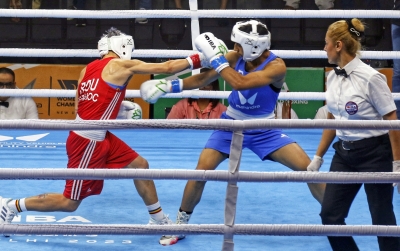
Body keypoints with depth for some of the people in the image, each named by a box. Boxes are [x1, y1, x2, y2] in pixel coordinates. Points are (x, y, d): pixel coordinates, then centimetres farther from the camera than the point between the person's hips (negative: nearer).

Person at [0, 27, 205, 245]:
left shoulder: (89, 69, 9)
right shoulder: (121, 65, -11)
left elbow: (80, 107, 12)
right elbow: (167, 68, -8)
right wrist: (195, 60, 3)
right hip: (88, 142, -9)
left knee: (140, 165, 14)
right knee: (70, 202, 1)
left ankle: (159, 220, 24)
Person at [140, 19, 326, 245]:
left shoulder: (276, 66, -27)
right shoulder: (235, 57, -14)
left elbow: (240, 83, -40)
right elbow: (204, 79, -3)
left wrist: (216, 57, -35)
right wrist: (171, 84, -11)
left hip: (264, 130, -3)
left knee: (307, 167, -13)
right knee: (202, 170, -11)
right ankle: (181, 224, 8)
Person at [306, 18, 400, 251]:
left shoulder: (370, 77, -17)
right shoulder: (332, 77, 4)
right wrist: (318, 157, 16)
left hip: (374, 153, -7)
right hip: (344, 153, 7)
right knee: (330, 214, 3)